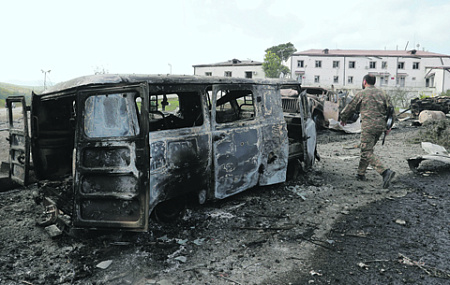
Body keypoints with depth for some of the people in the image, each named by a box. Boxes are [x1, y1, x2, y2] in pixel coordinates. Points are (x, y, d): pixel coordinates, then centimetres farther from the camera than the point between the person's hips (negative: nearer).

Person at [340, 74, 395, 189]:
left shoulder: (361, 94, -2)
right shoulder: (382, 93, 13)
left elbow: (349, 108, 5)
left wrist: (343, 119, 22)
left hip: (368, 126, -7)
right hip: (381, 126, 7)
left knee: (367, 153, -7)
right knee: (367, 149, 19)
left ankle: (385, 172, -24)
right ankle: (361, 174, 25)